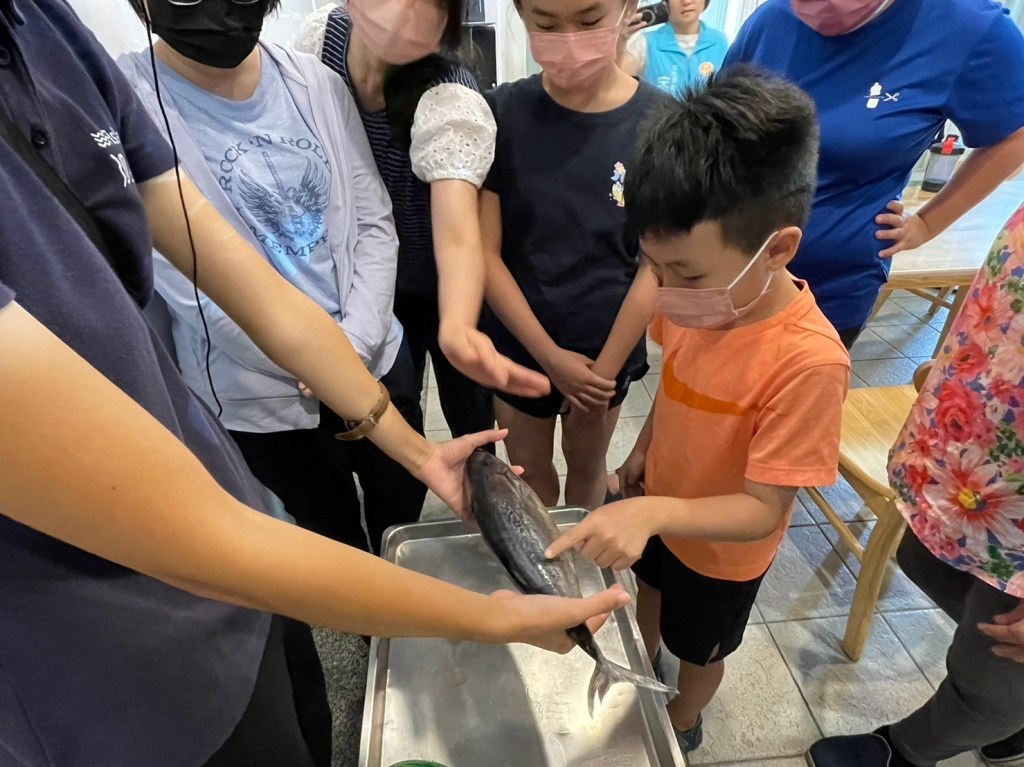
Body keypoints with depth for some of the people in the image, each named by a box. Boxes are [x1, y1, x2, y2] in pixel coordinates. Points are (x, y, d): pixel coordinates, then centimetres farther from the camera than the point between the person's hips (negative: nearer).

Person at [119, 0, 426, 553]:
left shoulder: (316, 82, 2)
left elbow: (374, 223, 1)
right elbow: (195, 286, -16)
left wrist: (357, 346, -11)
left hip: (378, 358, 5)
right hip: (261, 397, -4)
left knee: (406, 527, 23)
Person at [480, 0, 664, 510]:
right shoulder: (502, 113, -10)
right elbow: (485, 251, -11)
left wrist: (606, 367, -9)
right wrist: (549, 354, -13)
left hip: (608, 347, 0)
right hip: (518, 343, 1)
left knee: (586, 465, 20)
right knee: (527, 465, 18)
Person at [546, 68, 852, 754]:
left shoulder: (808, 362, -38)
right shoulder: (703, 298, -20)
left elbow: (763, 511, -33)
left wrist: (652, 512, -46)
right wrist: (644, 450, 6)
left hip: (721, 549, -5)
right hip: (656, 508, 6)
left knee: (699, 650, 25)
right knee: (650, 589, 33)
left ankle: (681, 726, 58)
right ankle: (642, 669, 66)